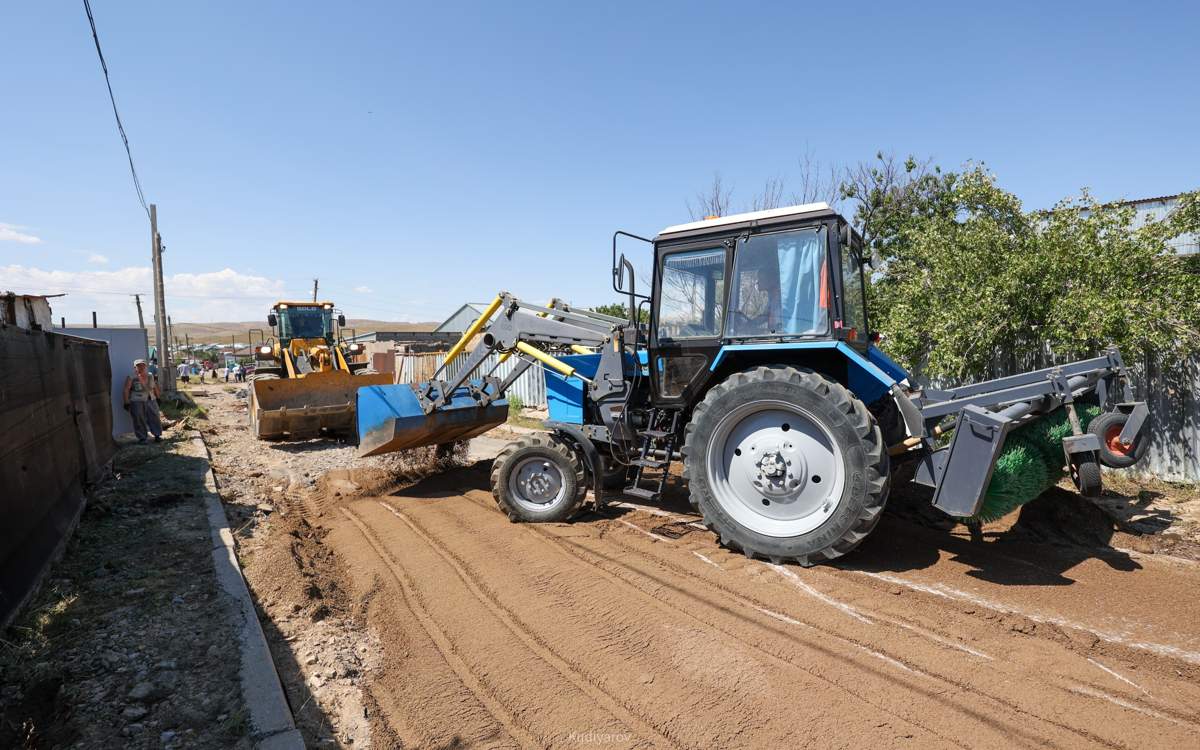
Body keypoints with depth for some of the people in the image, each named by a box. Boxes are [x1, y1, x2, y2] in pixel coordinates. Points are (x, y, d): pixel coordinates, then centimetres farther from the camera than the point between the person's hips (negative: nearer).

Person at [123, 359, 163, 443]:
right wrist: (127, 403, -11)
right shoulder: (131, 378, -9)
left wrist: (158, 397, 19)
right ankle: (142, 438, 5)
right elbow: (126, 390, -9)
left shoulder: (150, 376, 6)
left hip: (151, 400, 4)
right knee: (139, 420, -1)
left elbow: (155, 388, 16)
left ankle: (157, 435, 9)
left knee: (154, 418, 2)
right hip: (137, 402, -4)